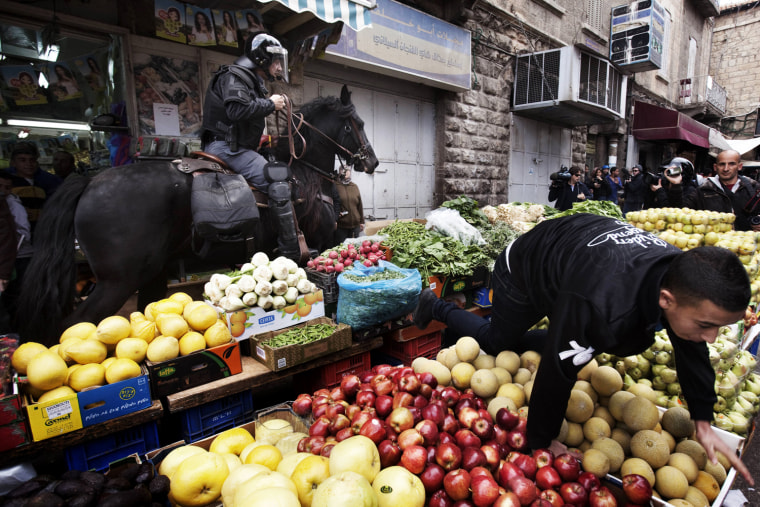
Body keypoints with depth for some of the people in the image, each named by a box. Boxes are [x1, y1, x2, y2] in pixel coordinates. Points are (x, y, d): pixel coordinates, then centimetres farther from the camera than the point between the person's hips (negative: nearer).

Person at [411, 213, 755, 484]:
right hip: (523, 269, -6)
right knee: (498, 342, 13)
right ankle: (436, 308, 33)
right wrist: (542, 442, -25)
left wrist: (703, 422, -4)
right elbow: (556, 372, -39)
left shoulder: (685, 278, -25)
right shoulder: (601, 302, -49)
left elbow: (692, 351, -6)